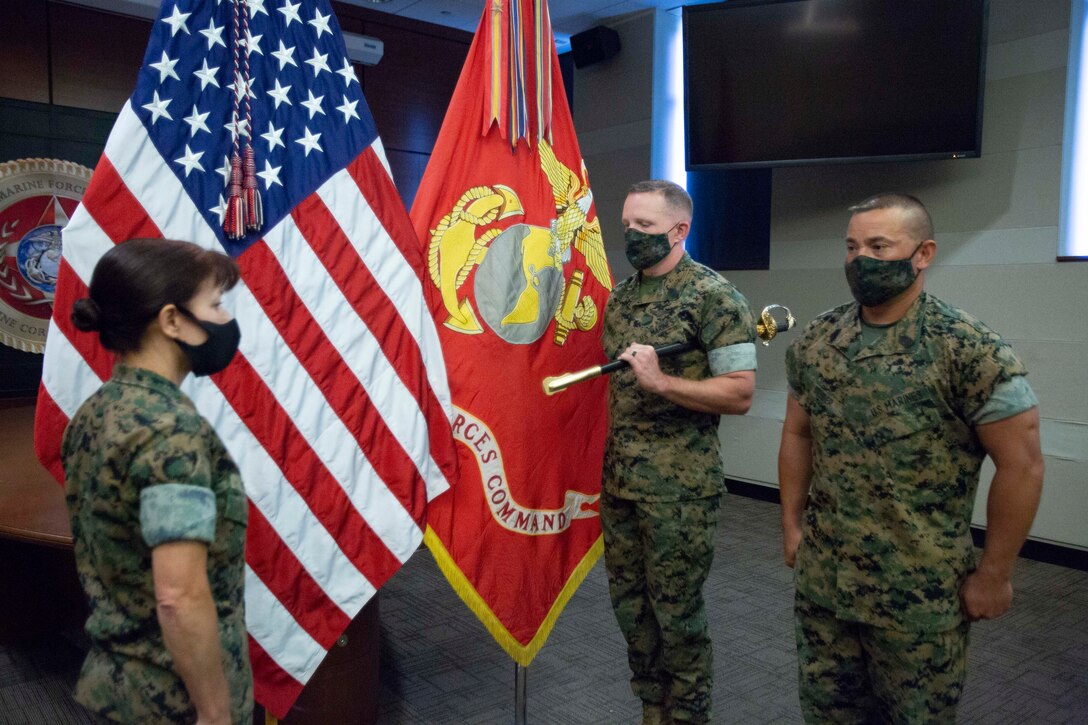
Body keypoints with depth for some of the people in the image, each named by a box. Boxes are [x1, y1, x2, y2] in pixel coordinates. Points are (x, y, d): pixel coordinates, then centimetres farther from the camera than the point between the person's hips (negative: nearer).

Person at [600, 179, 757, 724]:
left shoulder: (713, 295, -11)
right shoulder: (620, 295, 10)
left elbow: (740, 393, -14)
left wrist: (660, 381, -24)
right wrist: (601, 456, 10)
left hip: (678, 484, -7)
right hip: (617, 478, 7)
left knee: (675, 612, 5)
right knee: (629, 604, 16)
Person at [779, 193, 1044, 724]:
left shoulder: (970, 349, -14)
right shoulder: (815, 340, 0)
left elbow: (1021, 464, -12)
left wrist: (994, 574, -9)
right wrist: (792, 524, 8)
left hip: (920, 592, -4)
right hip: (821, 580, 4)